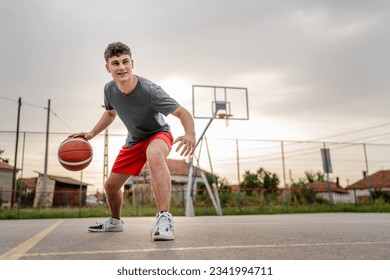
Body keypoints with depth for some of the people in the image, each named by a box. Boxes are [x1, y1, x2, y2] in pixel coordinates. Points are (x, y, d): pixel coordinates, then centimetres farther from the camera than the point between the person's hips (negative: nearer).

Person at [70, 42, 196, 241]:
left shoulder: (149, 90, -31)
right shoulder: (109, 89, -12)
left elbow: (182, 113, -32)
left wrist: (190, 134, -52)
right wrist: (91, 133, 5)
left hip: (158, 133, -6)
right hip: (133, 140, 6)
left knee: (154, 154, -44)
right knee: (111, 186, 10)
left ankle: (164, 217, -43)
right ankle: (115, 221, 41)